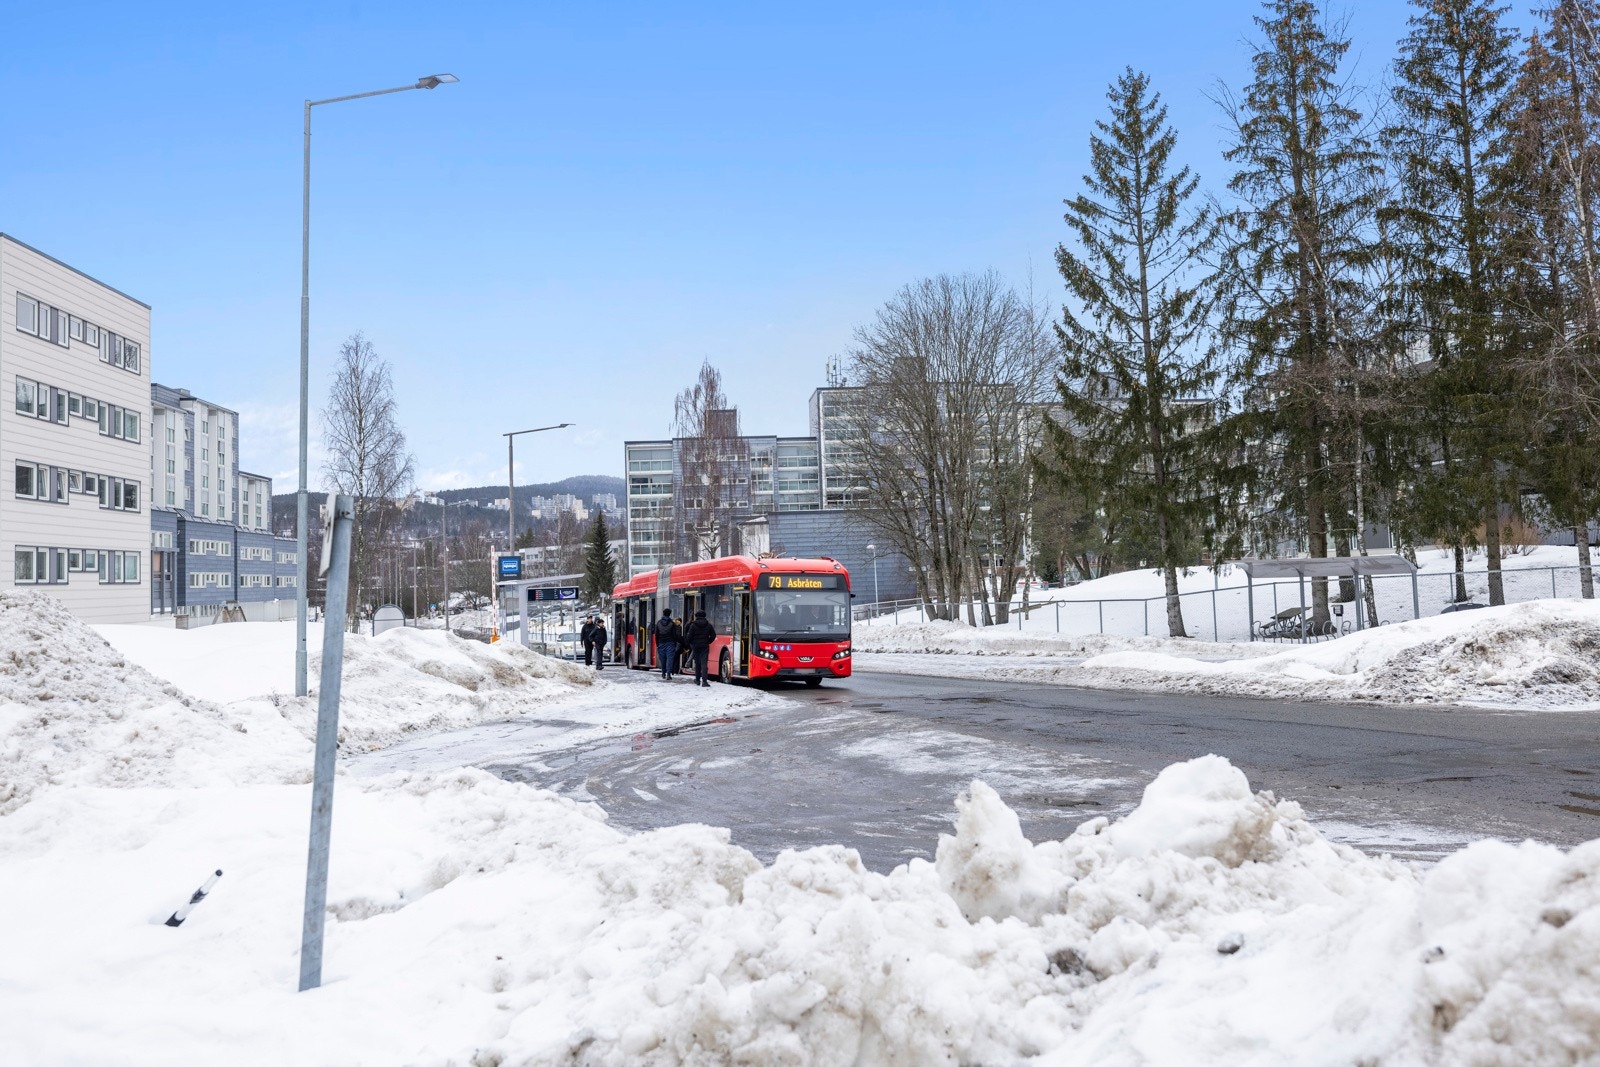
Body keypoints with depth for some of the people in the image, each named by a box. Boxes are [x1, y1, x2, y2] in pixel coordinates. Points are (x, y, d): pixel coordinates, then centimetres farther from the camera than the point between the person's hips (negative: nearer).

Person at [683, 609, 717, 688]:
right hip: (705, 647, 1)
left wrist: (691, 643, 12)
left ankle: (697, 680, 23)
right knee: (704, 663, -6)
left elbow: (689, 636, -6)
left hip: (695, 646, 0)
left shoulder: (693, 625, -6)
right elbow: (713, 635, 5)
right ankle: (704, 681, -19)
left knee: (697, 663, 14)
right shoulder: (708, 625, 2)